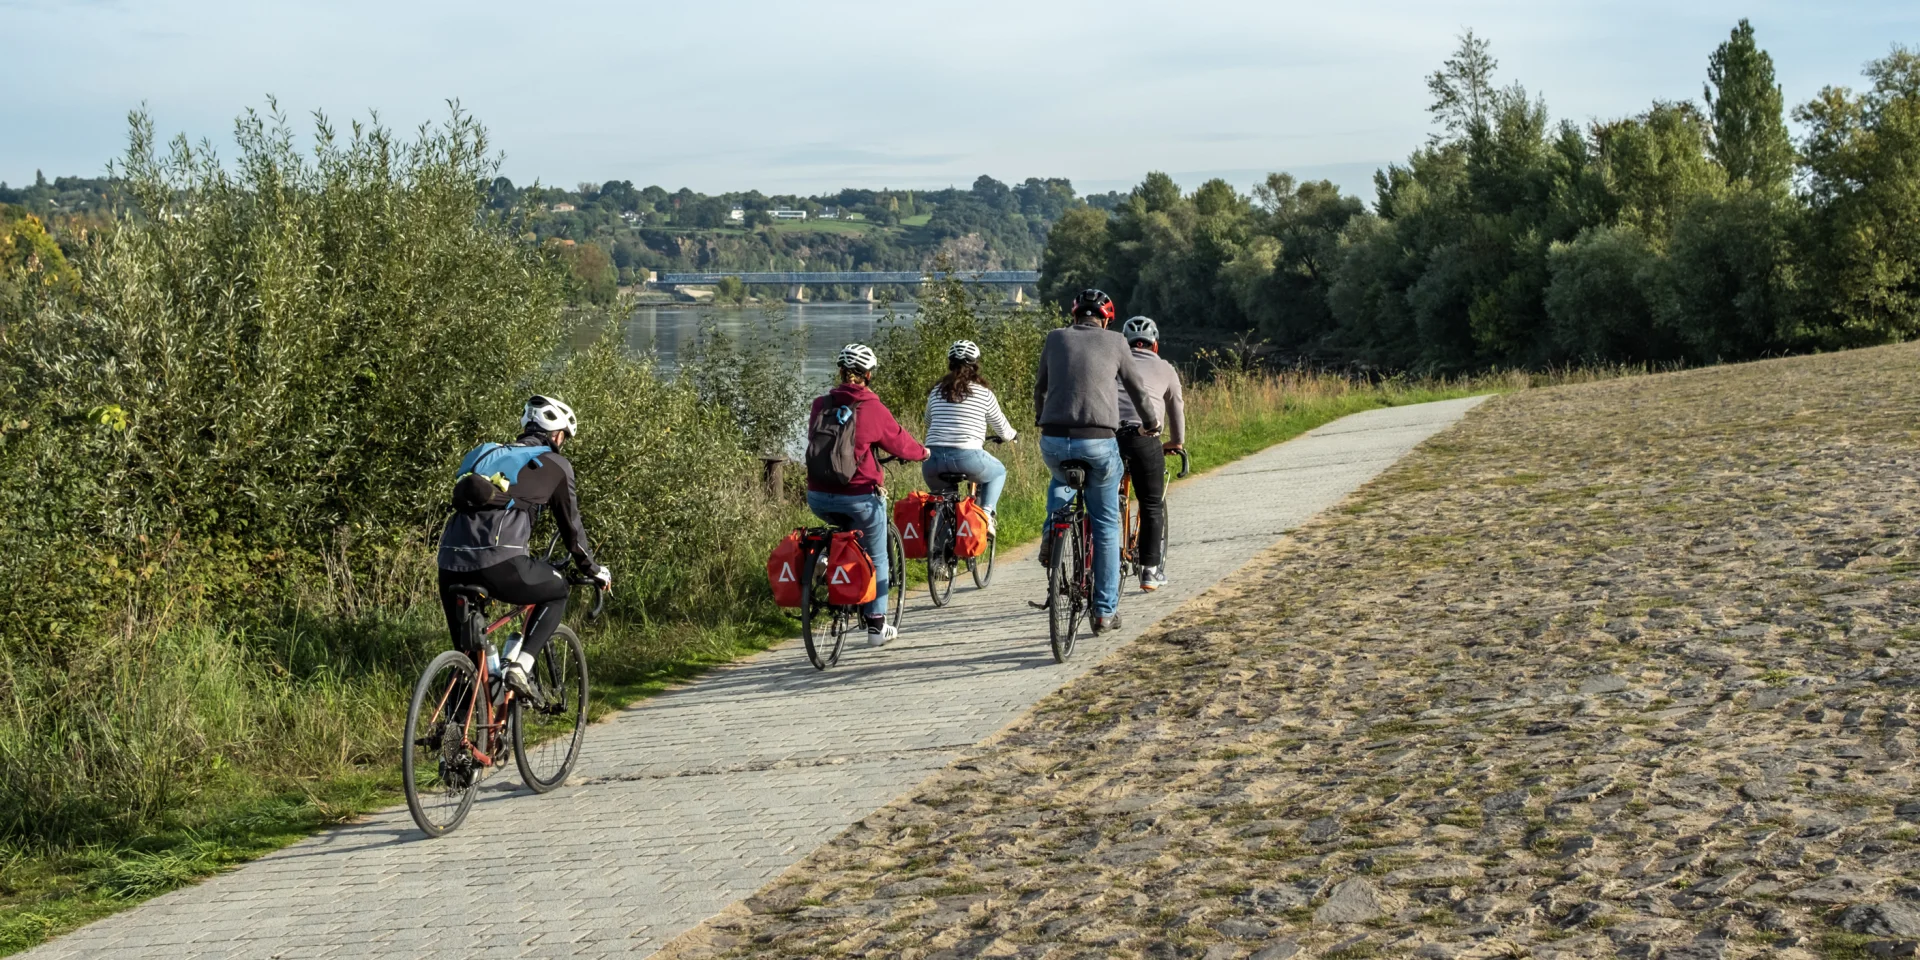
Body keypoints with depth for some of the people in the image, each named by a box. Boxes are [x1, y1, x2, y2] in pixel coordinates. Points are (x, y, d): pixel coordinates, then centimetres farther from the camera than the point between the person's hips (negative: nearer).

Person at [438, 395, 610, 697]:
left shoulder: (490, 453, 33)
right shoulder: (555, 464, 16)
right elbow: (571, 523, 22)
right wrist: (593, 569, 38)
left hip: (451, 560, 6)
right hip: (499, 561, -5)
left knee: (465, 649, 25)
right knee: (557, 591, 22)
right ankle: (520, 666, 6)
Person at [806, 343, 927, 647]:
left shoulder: (821, 405, 2)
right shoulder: (874, 409, -8)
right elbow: (900, 442, 4)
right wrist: (922, 452, 25)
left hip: (819, 498, 4)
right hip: (860, 495, -4)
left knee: (844, 528, 37)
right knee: (877, 558, 15)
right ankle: (876, 626, 17)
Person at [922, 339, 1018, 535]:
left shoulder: (936, 392, 15)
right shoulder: (984, 394, 6)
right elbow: (1003, 431, 17)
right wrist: (1011, 434, 41)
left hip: (933, 458, 3)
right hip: (967, 457, -3)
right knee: (998, 472, 27)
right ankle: (986, 513, 7)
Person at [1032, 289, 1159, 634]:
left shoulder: (1055, 338, 12)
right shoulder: (1114, 341, 8)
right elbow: (1136, 387, 18)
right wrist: (1152, 421, 37)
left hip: (1054, 440, 2)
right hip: (1098, 441, -2)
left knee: (1061, 481, 37)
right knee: (1106, 525, 13)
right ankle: (1105, 611, 14)